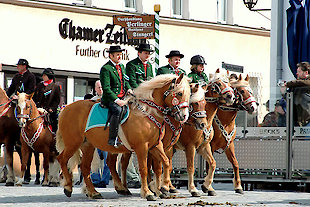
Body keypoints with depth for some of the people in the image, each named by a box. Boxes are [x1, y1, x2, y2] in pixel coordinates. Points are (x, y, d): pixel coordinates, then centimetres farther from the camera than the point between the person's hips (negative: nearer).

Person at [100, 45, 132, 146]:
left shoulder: (121, 66, 19)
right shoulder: (105, 69, -7)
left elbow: (126, 81, 29)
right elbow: (106, 88, -14)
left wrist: (129, 89, 5)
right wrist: (116, 100, -23)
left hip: (122, 98, 8)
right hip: (110, 99, -8)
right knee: (118, 110, -35)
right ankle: (112, 140, -34)